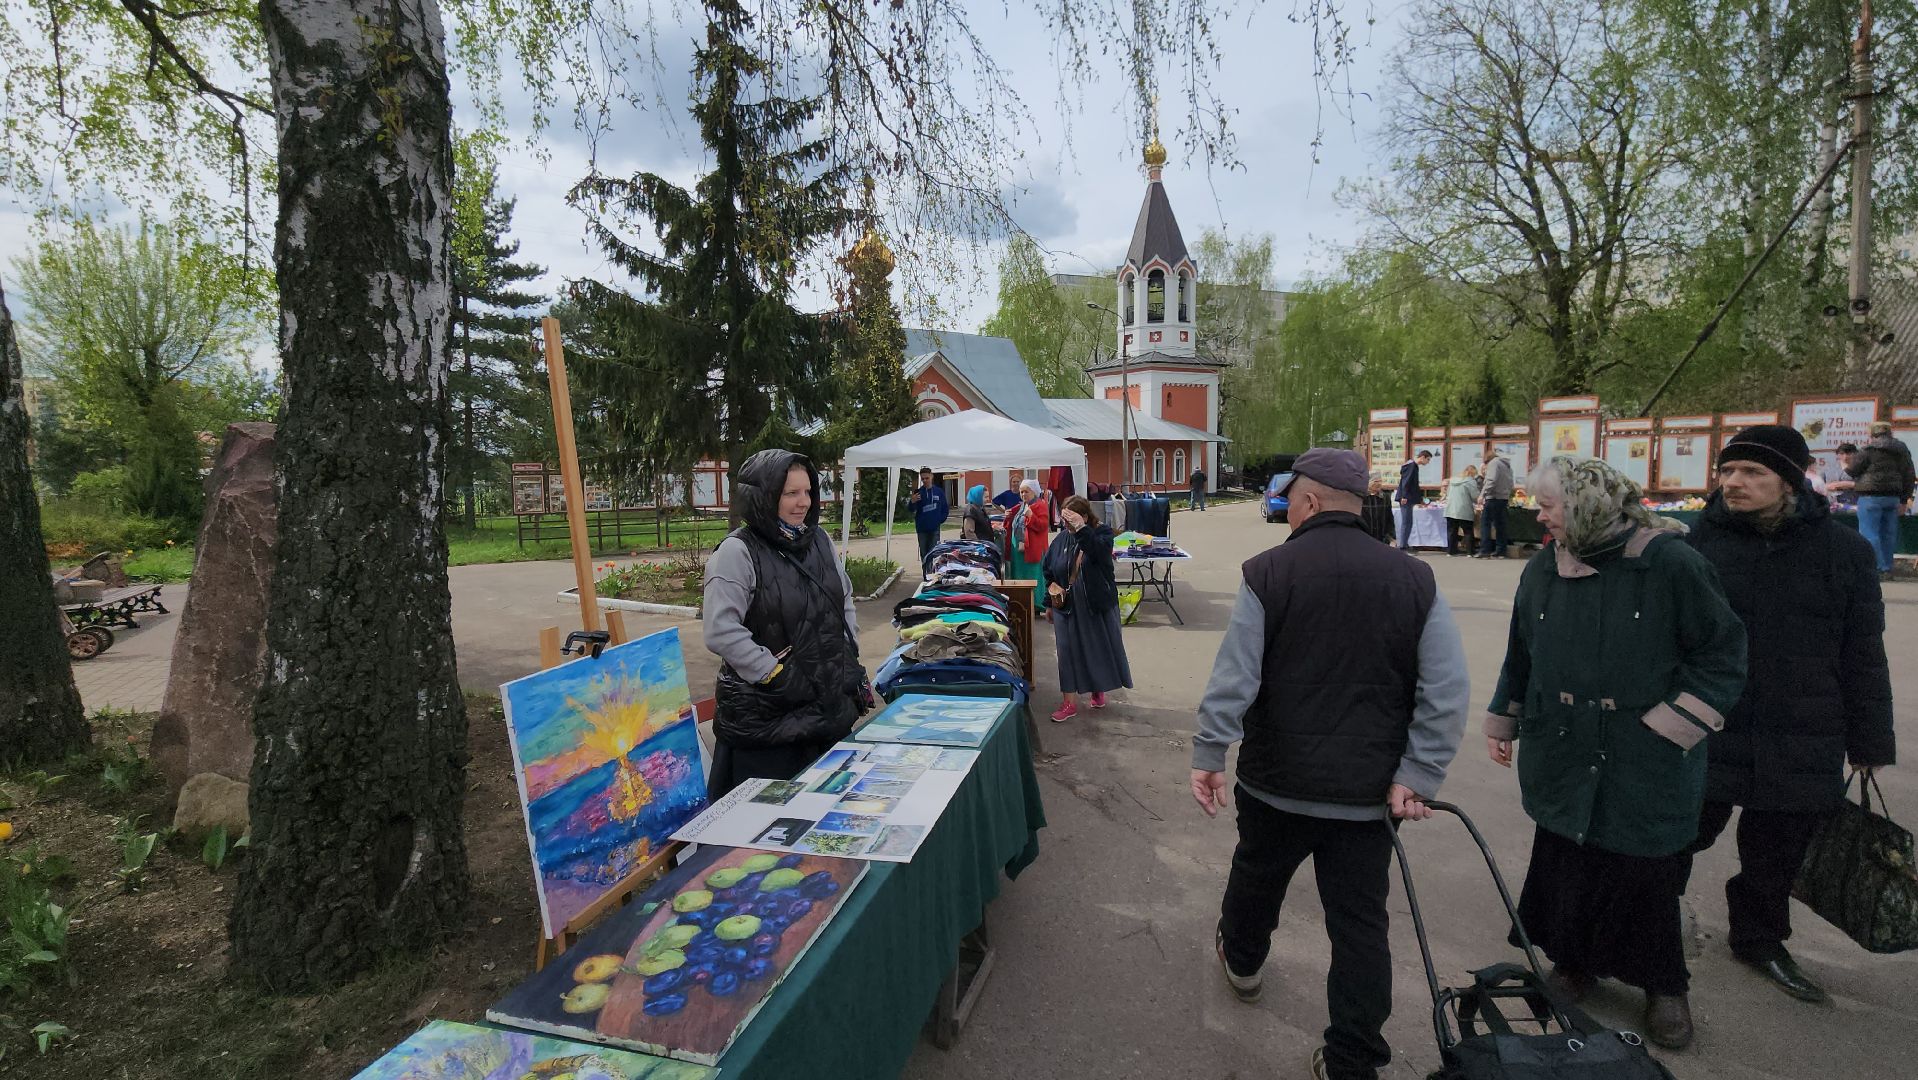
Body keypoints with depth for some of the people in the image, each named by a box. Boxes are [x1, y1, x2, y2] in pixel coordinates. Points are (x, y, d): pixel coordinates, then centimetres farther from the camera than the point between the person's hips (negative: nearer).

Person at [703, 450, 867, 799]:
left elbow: (845, 602, 19)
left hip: (832, 704, 7)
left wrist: (850, 661, 9)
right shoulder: (737, 552, -13)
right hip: (765, 715, -6)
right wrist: (777, 676, -19)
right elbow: (721, 632, -20)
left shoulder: (819, 540, 7)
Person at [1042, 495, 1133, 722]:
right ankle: (1070, 702, 13)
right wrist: (1051, 585, -6)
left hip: (1098, 605, -2)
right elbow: (1047, 567, 12)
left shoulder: (1102, 533, -10)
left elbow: (1100, 552, -33)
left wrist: (1081, 528, -38)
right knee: (1068, 651, 4)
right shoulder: (1061, 539, 0)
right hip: (1067, 606, 2)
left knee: (1100, 647, 11)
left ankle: (1098, 690, 35)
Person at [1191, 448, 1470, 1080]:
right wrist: (1417, 776, -4)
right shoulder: (1415, 579, -4)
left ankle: (1241, 961, 50)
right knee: (1361, 925, 11)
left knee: (1257, 875, 25)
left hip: (1275, 781, -1)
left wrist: (1208, 756, -8)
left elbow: (1234, 678, -15)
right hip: (1368, 791, 1)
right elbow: (1449, 692, -7)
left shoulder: (1267, 572, -13)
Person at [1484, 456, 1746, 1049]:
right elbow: (1521, 654, 13)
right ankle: (1573, 962, 34)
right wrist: (1502, 721, 16)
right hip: (1563, 755, 4)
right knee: (1565, 862, 12)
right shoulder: (1544, 568, 3)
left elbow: (1723, 650, -6)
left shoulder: (1671, 562, -11)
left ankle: (1664, 986, 32)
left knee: (1645, 873, 8)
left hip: (1645, 766, -3)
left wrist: (1671, 725, -10)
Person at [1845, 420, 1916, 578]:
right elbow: (1909, 476, 13)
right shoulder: (1902, 450, 12)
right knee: (1888, 534, 11)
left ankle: (1876, 569, -11)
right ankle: (1887, 570, 14)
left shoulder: (1869, 450, -9)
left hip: (1871, 496, -7)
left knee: (1869, 533, -6)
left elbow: (1853, 470, -7)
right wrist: (1904, 500, 17)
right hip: (1892, 497, 7)